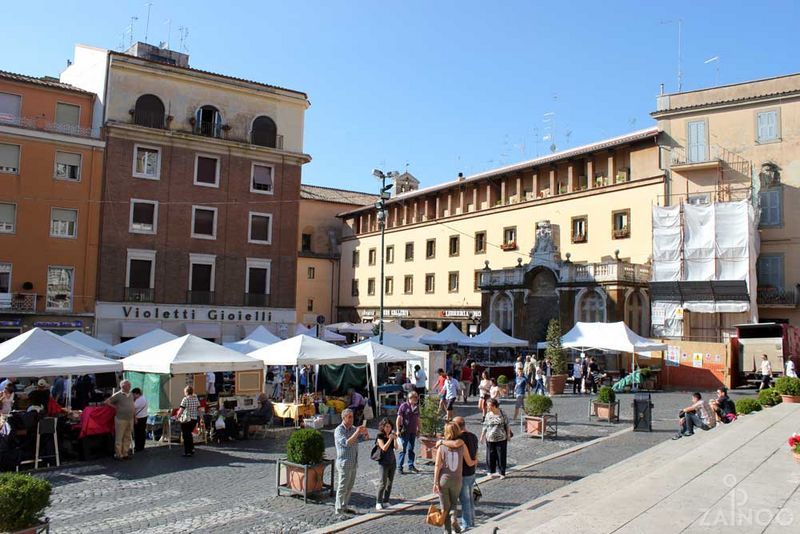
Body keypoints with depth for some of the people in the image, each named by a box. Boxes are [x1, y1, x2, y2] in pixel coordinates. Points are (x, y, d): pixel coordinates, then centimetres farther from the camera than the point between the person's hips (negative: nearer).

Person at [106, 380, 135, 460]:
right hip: (121, 419, -6)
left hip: (130, 419, 6)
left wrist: (134, 417, 17)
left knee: (127, 438, 11)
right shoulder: (118, 395, -7)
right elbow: (107, 401, -5)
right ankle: (118, 454, 6)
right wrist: (116, 407, -9)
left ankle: (125, 453, 19)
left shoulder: (131, 395, 13)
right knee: (119, 438, -1)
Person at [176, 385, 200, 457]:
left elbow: (181, 410, -17)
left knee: (186, 436, 5)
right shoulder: (196, 399, 4)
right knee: (189, 434, 22)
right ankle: (192, 449, 22)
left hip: (186, 420, -6)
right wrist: (198, 417, 15)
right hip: (194, 419, 6)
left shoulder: (185, 399, -13)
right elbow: (199, 409, 6)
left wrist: (178, 417, -3)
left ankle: (187, 452, 7)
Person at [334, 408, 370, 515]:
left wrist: (364, 430, -15)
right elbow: (346, 443, -27)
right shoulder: (339, 430, -13)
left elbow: (366, 437, 6)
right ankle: (339, 512, 4)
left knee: (349, 487, 16)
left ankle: (343, 506, 29)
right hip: (344, 464, -7)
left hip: (353, 464, 7)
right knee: (342, 488, -2)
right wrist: (357, 432, -30)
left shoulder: (354, 428, 8)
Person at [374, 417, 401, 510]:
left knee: (390, 483, 7)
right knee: (383, 483, -9)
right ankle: (378, 502, 0)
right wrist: (390, 439, -25)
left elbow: (397, 448, -1)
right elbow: (384, 448, -21)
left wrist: (395, 439, -16)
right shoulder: (380, 436, -9)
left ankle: (385, 501, 15)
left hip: (392, 461, 5)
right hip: (384, 462, -5)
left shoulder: (392, 435, 6)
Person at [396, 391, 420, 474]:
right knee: (403, 449, -1)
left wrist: (418, 429, 15)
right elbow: (399, 418, -9)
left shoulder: (416, 407, 7)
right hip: (405, 431, -5)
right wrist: (398, 430, -11)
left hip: (413, 431, 5)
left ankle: (411, 466, 21)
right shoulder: (403, 406, -9)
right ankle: (399, 467, 7)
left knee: (411, 449, 12)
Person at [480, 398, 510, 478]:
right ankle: (491, 472, 24)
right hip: (490, 439, 2)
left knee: (501, 456, 3)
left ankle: (502, 473, 16)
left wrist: (508, 435, 3)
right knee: (490, 456, 7)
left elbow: (507, 425, 4)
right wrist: (482, 436, 8)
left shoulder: (502, 414, -5)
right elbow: (485, 426, 8)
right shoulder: (488, 414, 1)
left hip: (501, 439, -2)